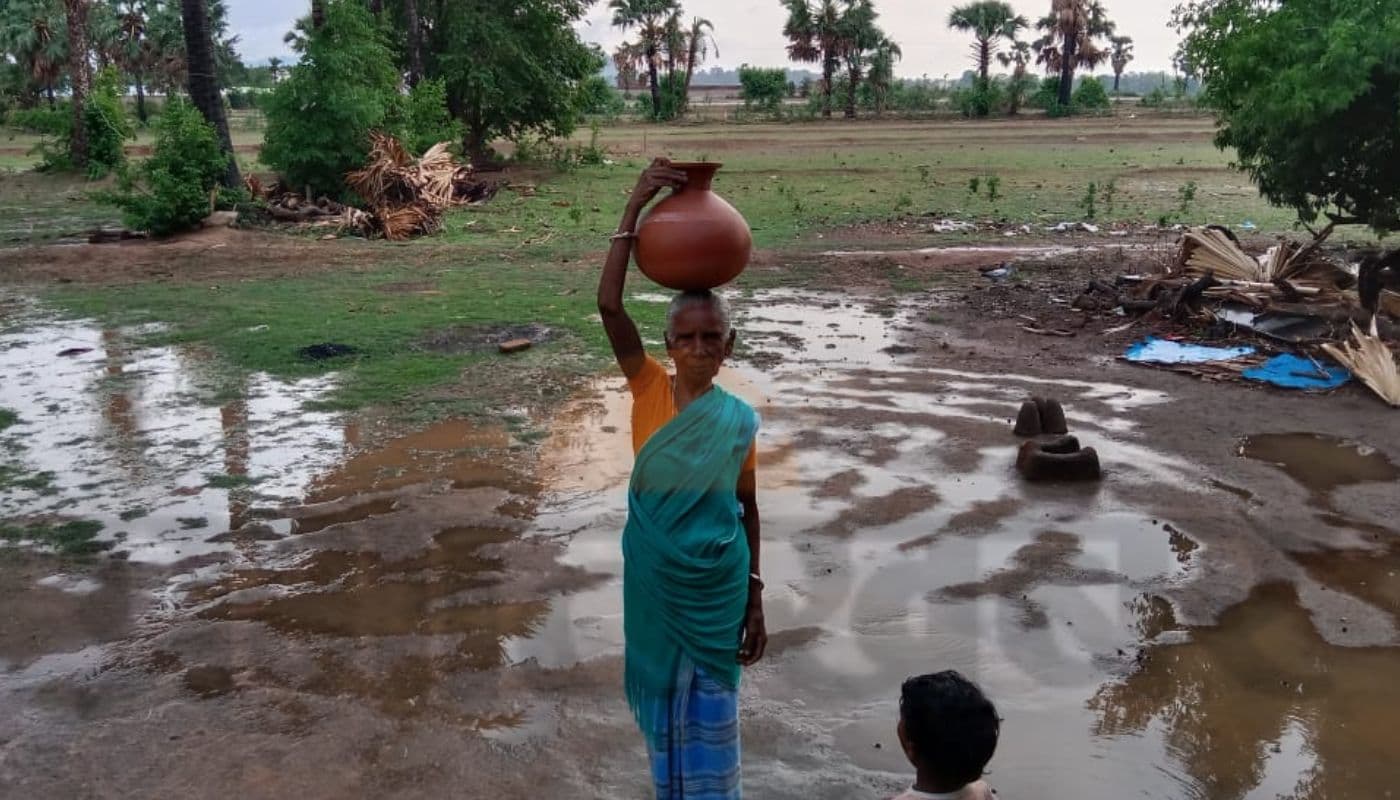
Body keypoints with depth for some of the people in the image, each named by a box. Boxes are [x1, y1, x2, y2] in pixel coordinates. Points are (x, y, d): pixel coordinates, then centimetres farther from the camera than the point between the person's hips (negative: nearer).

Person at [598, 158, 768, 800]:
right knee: (662, 706, 17)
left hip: (717, 587, 0)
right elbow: (608, 305, -21)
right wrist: (634, 211, -27)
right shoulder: (648, 390, -9)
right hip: (655, 583, 1)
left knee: (711, 717, 12)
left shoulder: (739, 420, -7)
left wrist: (755, 599, 3)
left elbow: (747, 509, 2)